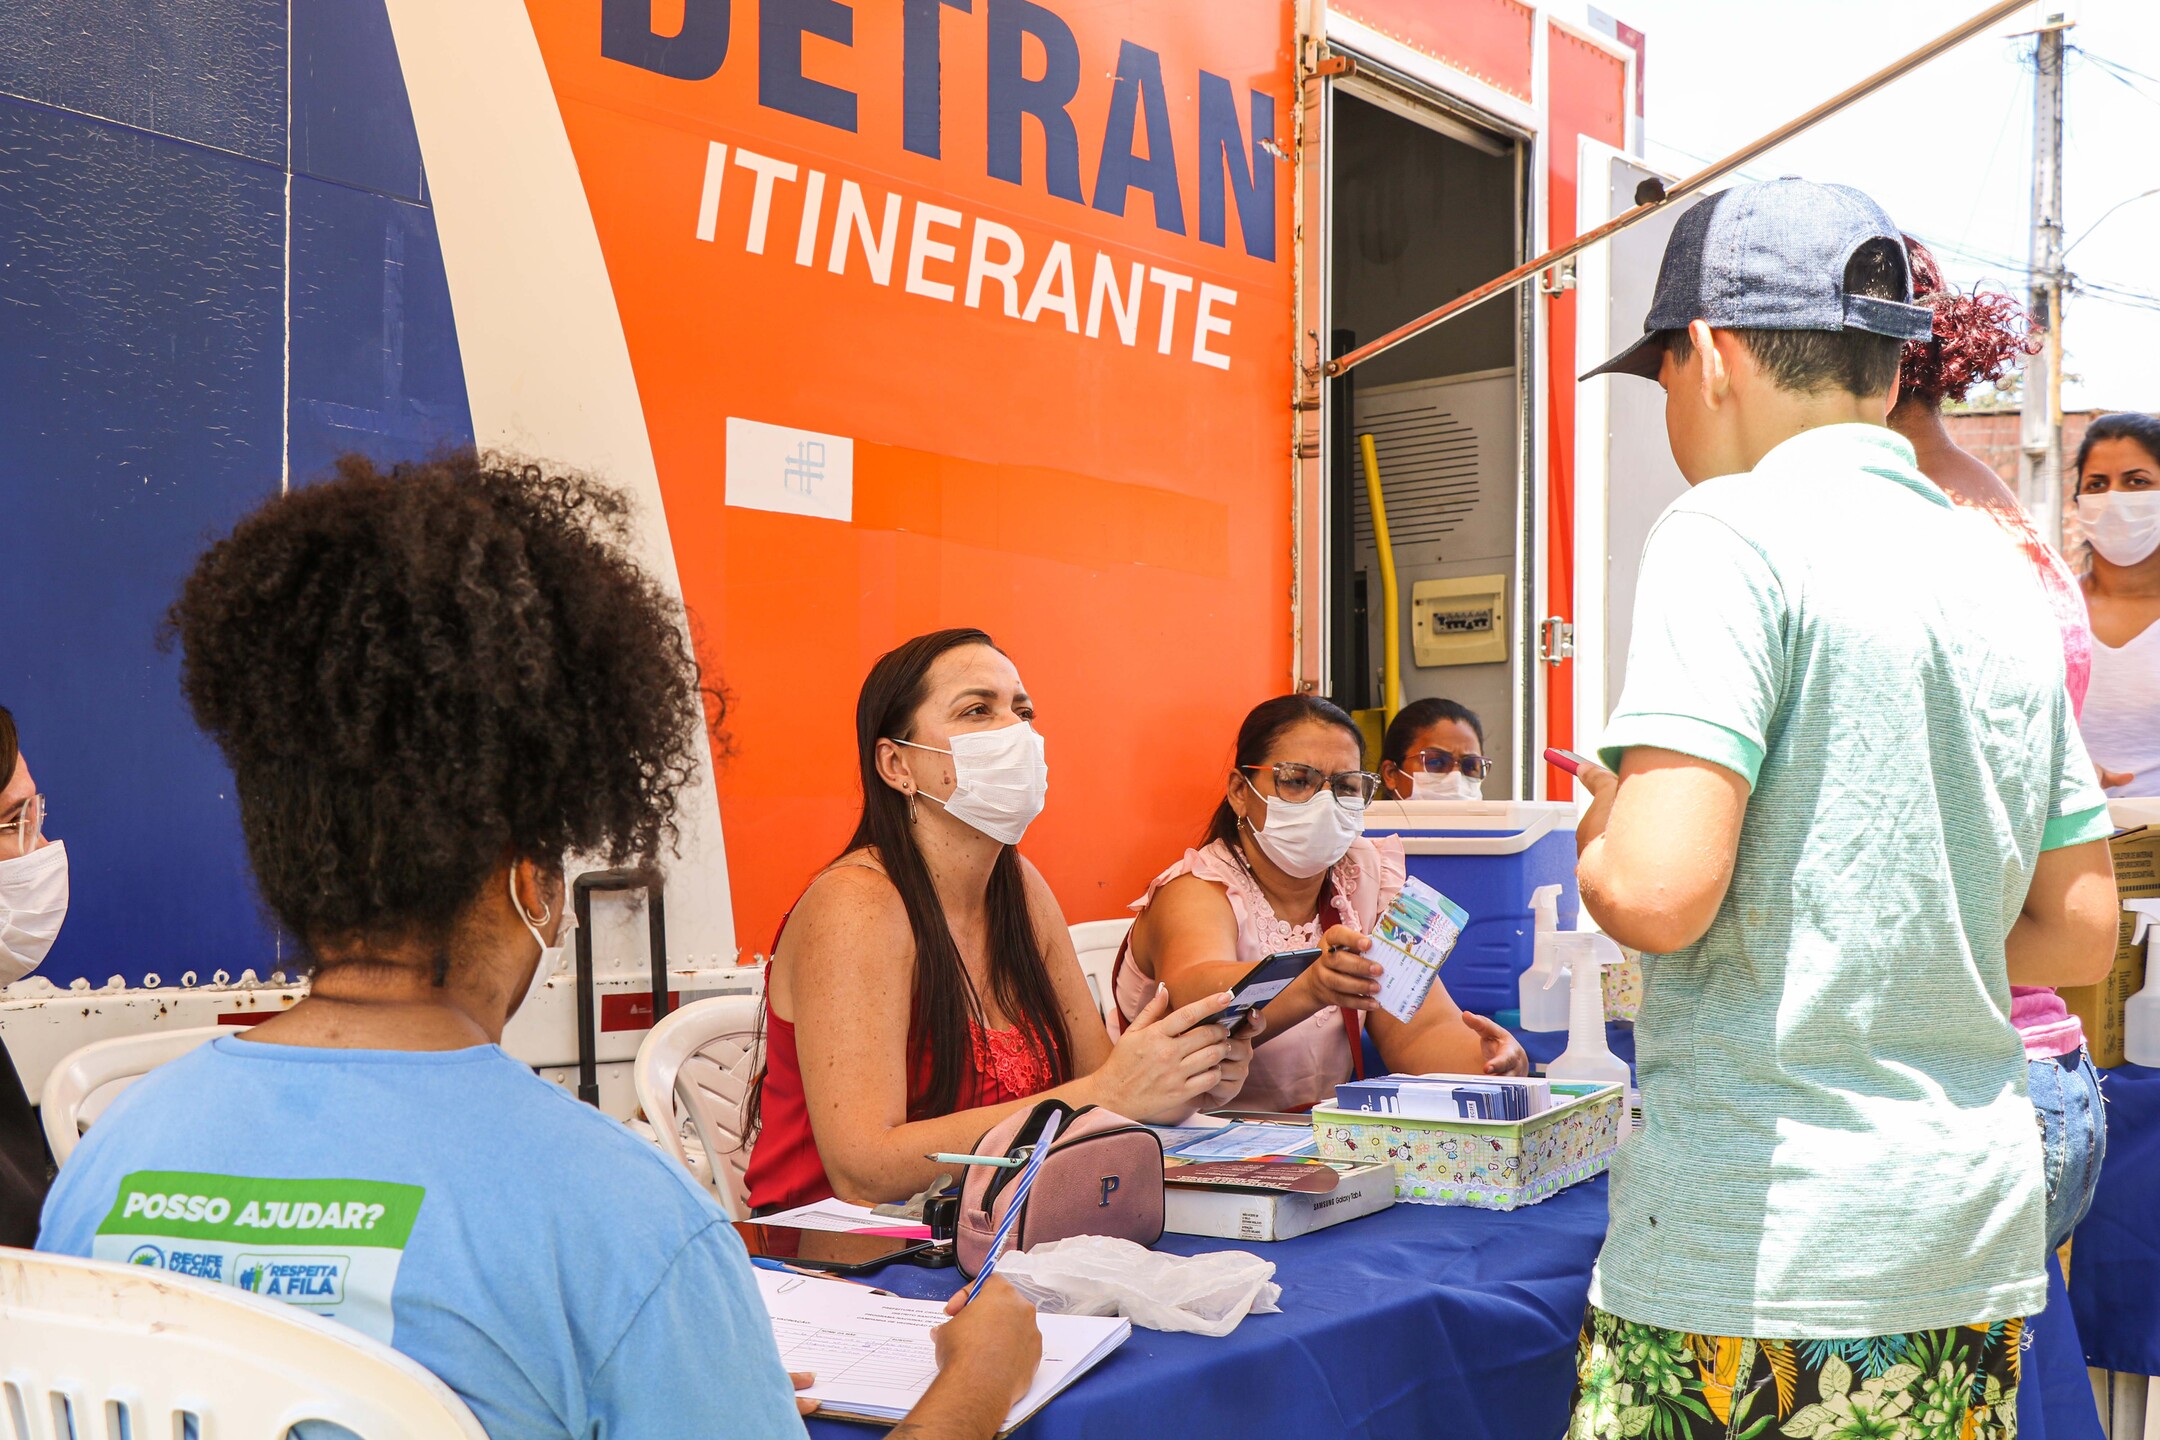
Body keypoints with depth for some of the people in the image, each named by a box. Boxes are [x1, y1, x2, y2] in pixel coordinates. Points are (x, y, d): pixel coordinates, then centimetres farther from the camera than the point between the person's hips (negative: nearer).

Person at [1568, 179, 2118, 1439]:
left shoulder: (1734, 530, -11)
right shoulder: (2004, 578, 11)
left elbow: (1658, 893, -22)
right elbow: (2081, 933, 14)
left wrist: (1599, 835, -1)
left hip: (1764, 1248, -7)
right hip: (1979, 1241, 7)